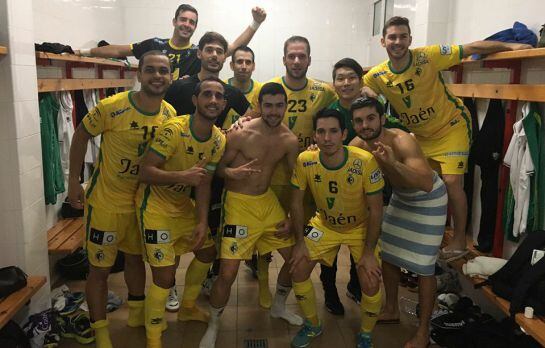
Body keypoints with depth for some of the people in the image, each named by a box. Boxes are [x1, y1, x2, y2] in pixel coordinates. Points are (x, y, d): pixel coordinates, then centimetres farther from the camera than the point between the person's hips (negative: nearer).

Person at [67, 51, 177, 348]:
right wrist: (73, 181, -8)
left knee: (136, 256, 21)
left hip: (143, 199, 5)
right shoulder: (111, 108, -22)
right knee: (99, 268, 4)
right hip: (105, 200, -4)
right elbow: (81, 135, -8)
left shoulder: (170, 114, -8)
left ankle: (136, 314, 43)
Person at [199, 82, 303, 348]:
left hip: (269, 201, 5)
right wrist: (232, 172, -32)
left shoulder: (289, 140, -2)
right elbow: (217, 168, -9)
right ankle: (213, 325, 19)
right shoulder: (241, 134, -17)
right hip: (239, 203, -5)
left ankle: (279, 307, 39)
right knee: (228, 273, -9)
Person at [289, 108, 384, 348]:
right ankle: (313, 325, 23)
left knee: (371, 284, -14)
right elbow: (297, 202, -8)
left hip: (360, 228, -2)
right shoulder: (305, 161, -23)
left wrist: (369, 252, -16)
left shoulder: (365, 162, -30)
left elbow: (375, 210, -19)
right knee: (298, 270, -5)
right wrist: (300, 241, -8)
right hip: (324, 225, 3)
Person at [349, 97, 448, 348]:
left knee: (423, 266, -5)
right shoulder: (358, 145, -15)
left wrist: (393, 163, -59)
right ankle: (392, 310, 35)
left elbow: (426, 183, -47)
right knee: (387, 254, 14)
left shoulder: (401, 141, -35)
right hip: (400, 197, 7)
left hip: (428, 200, -7)